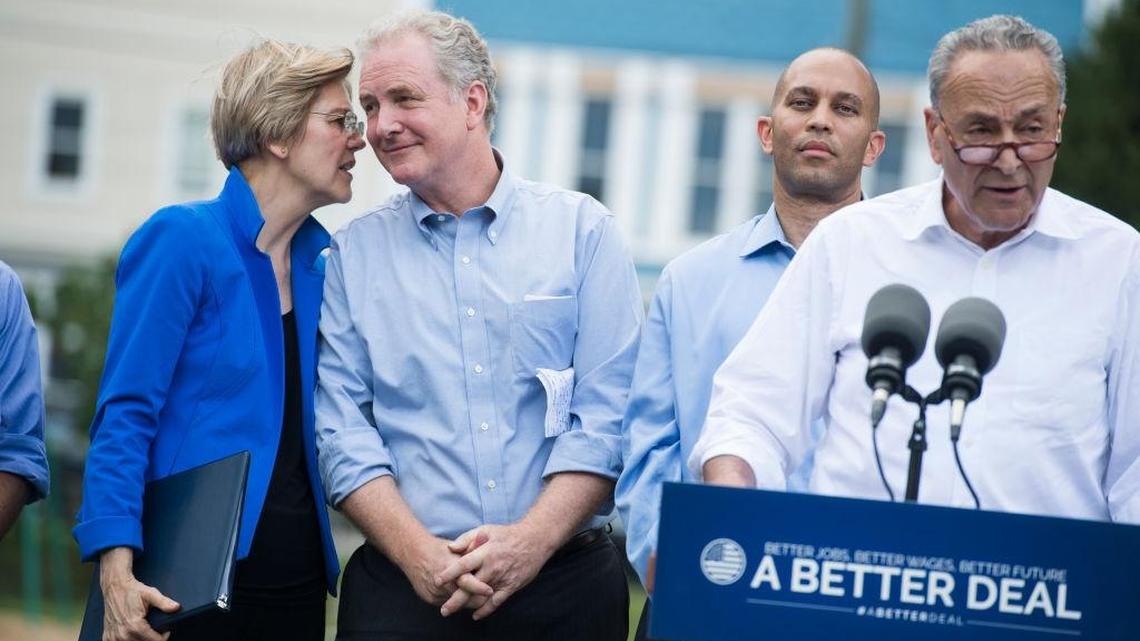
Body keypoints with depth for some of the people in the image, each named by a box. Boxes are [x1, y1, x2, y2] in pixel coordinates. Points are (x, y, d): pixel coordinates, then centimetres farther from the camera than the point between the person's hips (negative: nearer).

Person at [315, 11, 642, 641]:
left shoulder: (582, 229, 4)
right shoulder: (354, 253, 7)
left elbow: (606, 412, -3)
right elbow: (342, 430, 0)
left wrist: (532, 540, -15)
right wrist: (417, 553, -14)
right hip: (405, 589, 0)